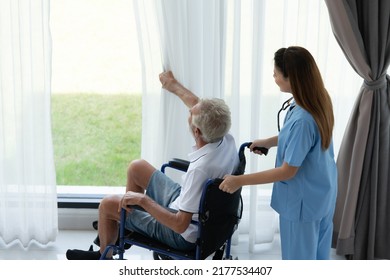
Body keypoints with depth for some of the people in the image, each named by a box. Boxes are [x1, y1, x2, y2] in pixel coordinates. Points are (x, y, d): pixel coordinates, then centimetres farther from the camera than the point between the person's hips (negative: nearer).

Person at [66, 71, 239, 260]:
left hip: (183, 235, -8)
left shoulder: (200, 169, -39)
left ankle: (105, 257, 32)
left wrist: (143, 200, -26)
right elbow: (198, 104, 7)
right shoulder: (227, 140, -15)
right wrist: (173, 85, 21)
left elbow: (180, 225, -34)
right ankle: (126, 225, 38)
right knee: (137, 167, 17)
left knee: (107, 204, 3)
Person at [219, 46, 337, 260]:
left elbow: (287, 171, -26)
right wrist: (268, 142, 13)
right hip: (321, 195, 9)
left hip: (303, 202, -9)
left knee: (299, 257, 13)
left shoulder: (302, 120, -34)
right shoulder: (318, 101, -7)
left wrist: (240, 181, -21)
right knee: (317, 253, 26)